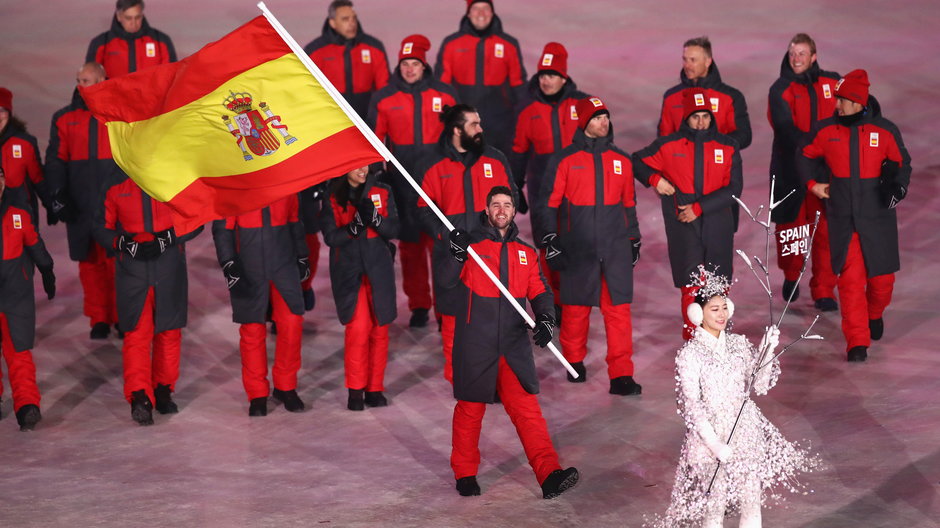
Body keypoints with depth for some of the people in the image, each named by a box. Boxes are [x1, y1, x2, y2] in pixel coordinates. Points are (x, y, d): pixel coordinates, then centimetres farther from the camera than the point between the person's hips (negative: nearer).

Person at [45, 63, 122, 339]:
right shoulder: (65, 119, 9)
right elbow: (56, 161, 6)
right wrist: (57, 195, -6)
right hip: (80, 208, 2)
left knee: (118, 263, -5)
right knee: (89, 263, 4)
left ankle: (122, 317, 6)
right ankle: (99, 319, 12)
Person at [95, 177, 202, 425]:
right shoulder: (114, 187, 6)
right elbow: (101, 228, 8)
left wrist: (165, 240, -11)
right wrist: (127, 244, -11)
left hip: (170, 272, 1)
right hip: (131, 272, -1)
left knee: (169, 332, 8)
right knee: (136, 333, -11)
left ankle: (163, 390, 23)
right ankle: (139, 397, -17)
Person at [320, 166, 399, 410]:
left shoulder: (383, 193, 6)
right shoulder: (332, 198, 1)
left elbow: (393, 230, 1)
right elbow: (330, 237, -5)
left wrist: (374, 218, -18)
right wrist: (354, 227, -21)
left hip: (379, 269, 3)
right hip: (349, 270, -2)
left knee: (379, 329, 3)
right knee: (358, 327, -14)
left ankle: (374, 388, 15)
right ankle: (355, 390, -3)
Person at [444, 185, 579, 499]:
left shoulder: (525, 253, 14)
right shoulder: (471, 243, 2)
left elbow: (539, 292, 9)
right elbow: (450, 281, -11)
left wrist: (545, 319, -10)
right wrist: (457, 256, -31)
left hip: (513, 346, 2)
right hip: (475, 345, -2)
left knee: (527, 409, -6)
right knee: (470, 409, 6)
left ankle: (549, 475, -12)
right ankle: (465, 474, 22)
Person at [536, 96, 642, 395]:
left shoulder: (622, 161, 11)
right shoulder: (565, 160, 1)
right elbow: (549, 203, 3)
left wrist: (634, 239, 22)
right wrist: (550, 241, -3)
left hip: (616, 248, 2)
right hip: (577, 249, -2)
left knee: (619, 309, -5)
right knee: (575, 308, 6)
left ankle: (621, 375, -3)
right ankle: (574, 361, 28)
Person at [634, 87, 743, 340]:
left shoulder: (727, 147, 5)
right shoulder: (669, 146, 4)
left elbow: (734, 188, -2)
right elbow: (637, 161, 17)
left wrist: (698, 208, -11)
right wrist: (655, 179, -3)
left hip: (718, 227, 1)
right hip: (683, 226, -1)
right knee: (691, 286, -6)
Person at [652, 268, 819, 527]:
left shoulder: (738, 344, 2)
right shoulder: (689, 354, -11)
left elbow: (759, 385, 5)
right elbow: (691, 405, -13)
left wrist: (768, 351, -9)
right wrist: (715, 443, -19)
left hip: (746, 430, 4)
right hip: (711, 434, -4)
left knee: (752, 502, 9)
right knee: (715, 507, 4)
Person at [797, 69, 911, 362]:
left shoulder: (885, 131, -4)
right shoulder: (826, 130, -1)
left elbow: (901, 163, 7)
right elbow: (807, 158, 16)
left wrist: (897, 185, -11)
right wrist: (812, 183, 3)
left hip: (878, 217, 0)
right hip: (843, 219, 0)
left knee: (882, 276, 7)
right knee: (850, 279, -6)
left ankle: (875, 315, 41)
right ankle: (857, 342, 0)